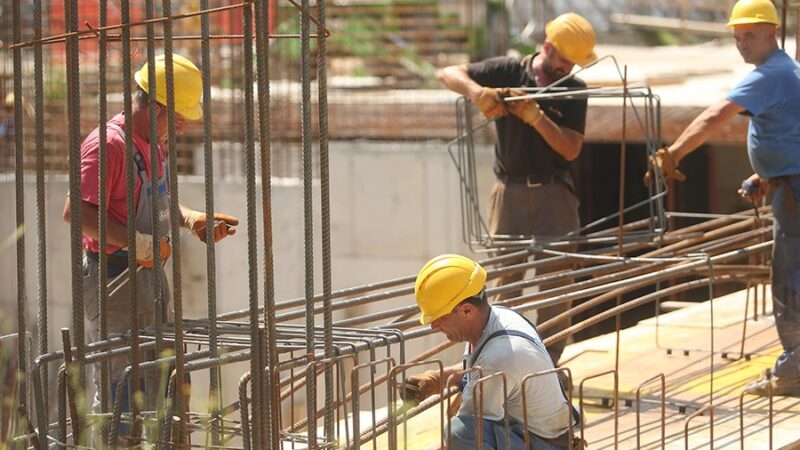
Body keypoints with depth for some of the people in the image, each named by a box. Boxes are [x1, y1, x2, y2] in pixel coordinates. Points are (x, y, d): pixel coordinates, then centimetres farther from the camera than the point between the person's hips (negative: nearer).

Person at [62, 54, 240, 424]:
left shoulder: (154, 146, 14)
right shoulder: (107, 145, -18)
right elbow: (77, 213, -25)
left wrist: (194, 219, 10)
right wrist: (139, 243, -27)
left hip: (148, 272, 10)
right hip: (114, 278, -10)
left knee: (152, 382, 14)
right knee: (120, 387, -10)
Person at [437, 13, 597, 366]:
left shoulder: (574, 90, 2)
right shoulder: (508, 72, 0)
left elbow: (571, 150, -8)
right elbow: (448, 74, -6)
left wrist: (535, 117, -21)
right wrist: (477, 91, -26)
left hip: (554, 194, 1)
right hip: (510, 191, -1)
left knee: (556, 282, -1)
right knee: (504, 278, 2)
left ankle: (547, 365, 5)